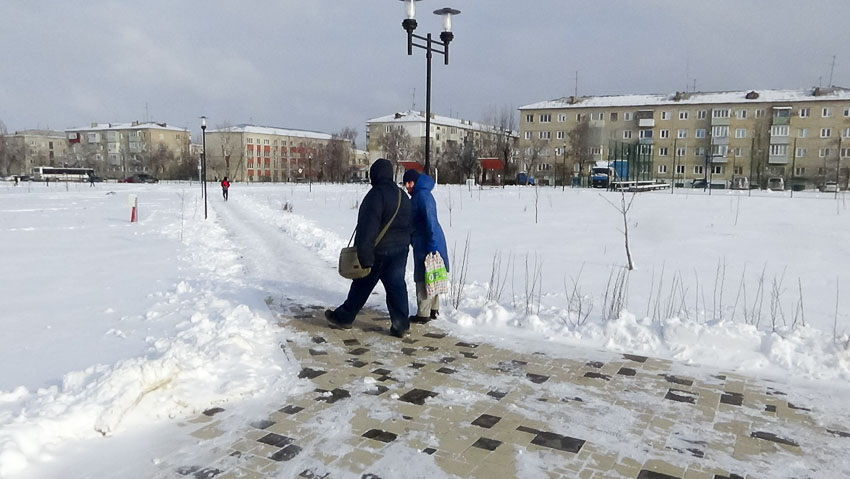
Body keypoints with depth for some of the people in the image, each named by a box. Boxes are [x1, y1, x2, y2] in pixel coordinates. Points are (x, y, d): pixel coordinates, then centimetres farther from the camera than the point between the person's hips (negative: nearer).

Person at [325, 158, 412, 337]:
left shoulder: (376, 194, -17)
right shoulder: (403, 196, 10)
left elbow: (368, 227, -22)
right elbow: (409, 226, 16)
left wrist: (364, 255, -23)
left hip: (379, 250, -6)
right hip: (400, 250, 6)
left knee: (361, 285, 7)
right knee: (396, 285, 6)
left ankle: (344, 317, 22)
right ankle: (400, 324, 2)